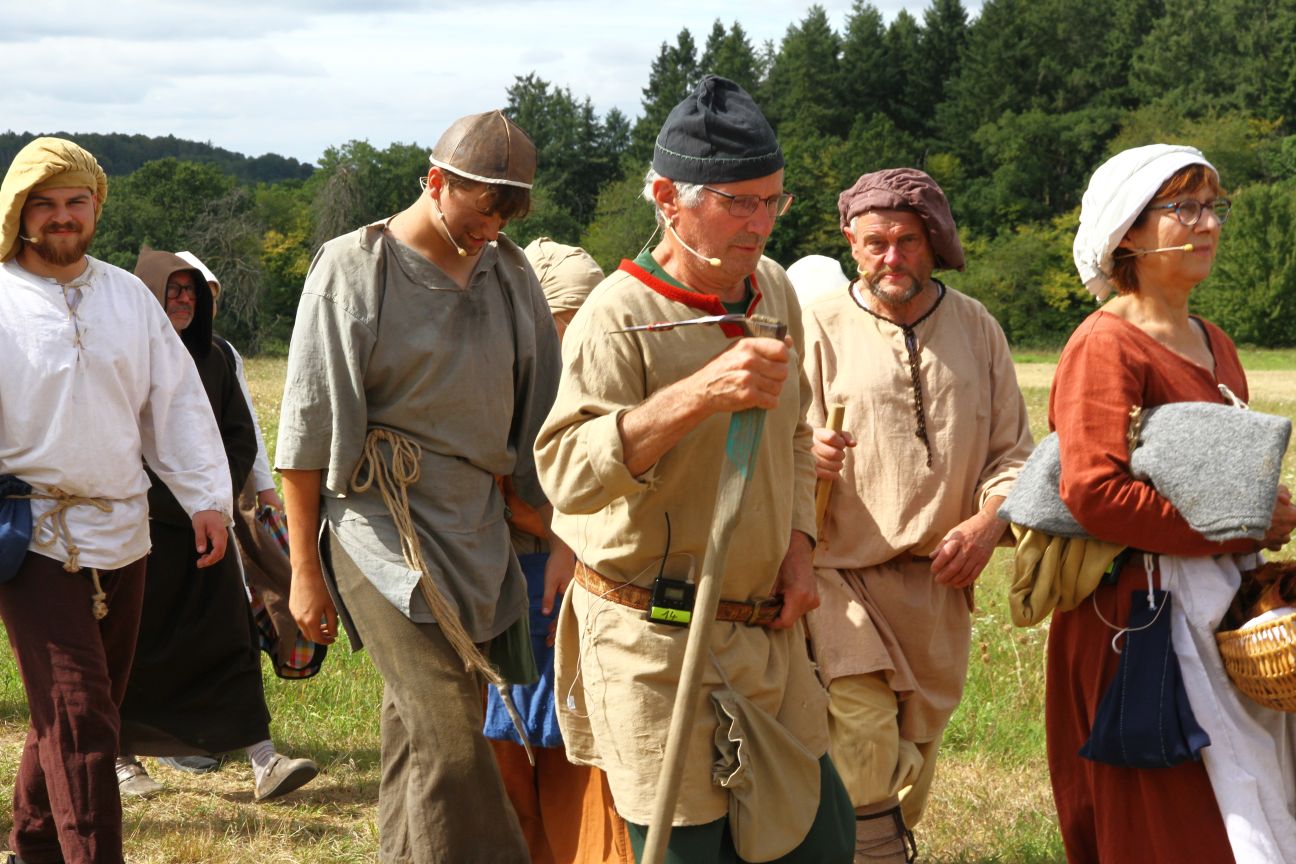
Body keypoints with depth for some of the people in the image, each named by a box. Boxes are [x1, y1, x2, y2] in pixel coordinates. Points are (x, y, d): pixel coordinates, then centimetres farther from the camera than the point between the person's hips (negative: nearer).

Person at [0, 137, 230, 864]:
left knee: (83, 713, 15)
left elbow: (178, 401, 13)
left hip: (123, 534, 5)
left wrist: (207, 497, 7)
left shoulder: (130, 296, 12)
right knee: (79, 717, -10)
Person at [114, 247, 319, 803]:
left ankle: (264, 762, -6)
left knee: (229, 638, -2)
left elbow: (241, 438, 13)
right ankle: (122, 760, 18)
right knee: (131, 648, 4)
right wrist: (162, 504, -11)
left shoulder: (215, 357, 10)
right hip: (139, 528, -4)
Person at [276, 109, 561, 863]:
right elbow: (308, 431, -3)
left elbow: (542, 418, 14)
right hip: (385, 529, -5)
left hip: (480, 529, 5)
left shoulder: (510, 273, 10)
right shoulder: (353, 269, -4)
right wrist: (305, 569, -4)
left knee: (417, 740, 9)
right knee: (450, 741, -10)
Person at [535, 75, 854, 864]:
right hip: (656, 642, -7)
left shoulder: (774, 290, 8)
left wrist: (798, 544, 8)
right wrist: (698, 393, -38)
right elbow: (567, 472, -29)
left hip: (767, 630, 7)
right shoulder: (620, 315, -16)